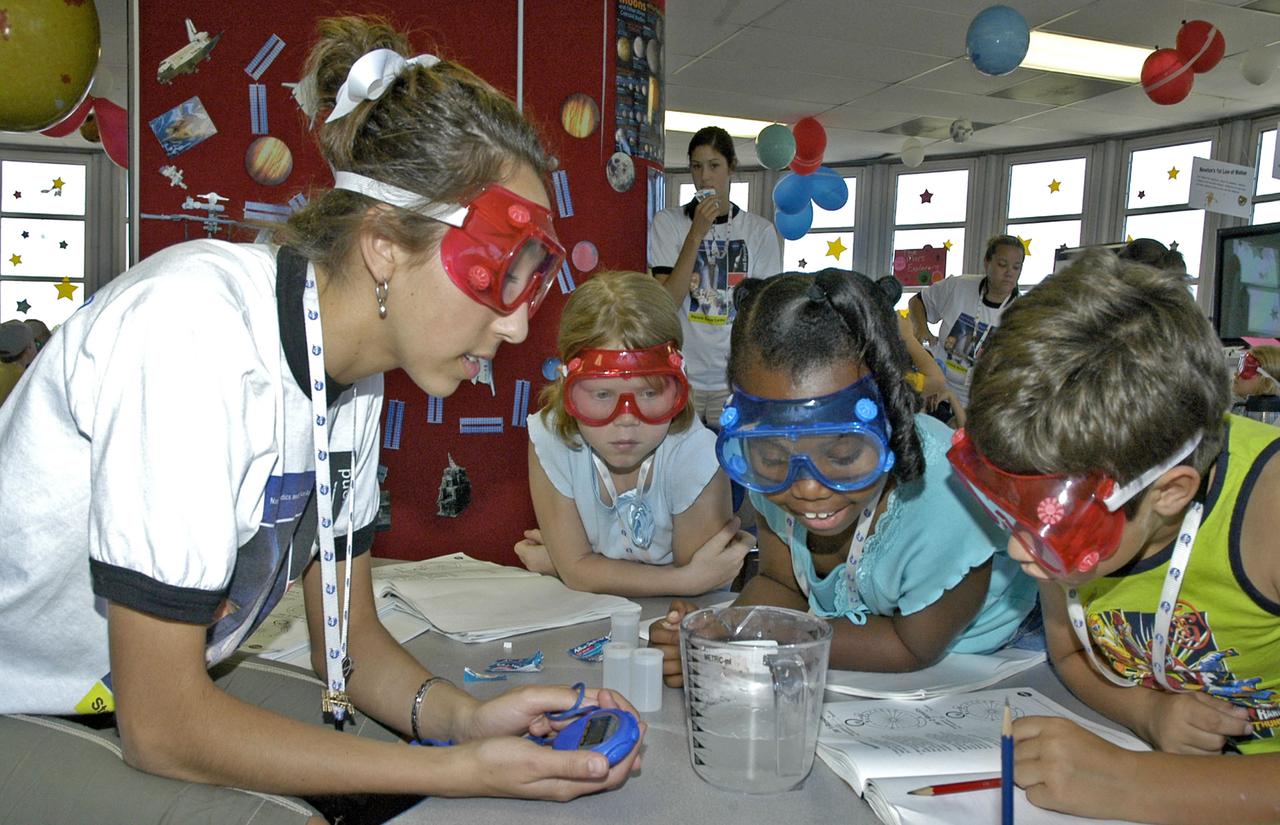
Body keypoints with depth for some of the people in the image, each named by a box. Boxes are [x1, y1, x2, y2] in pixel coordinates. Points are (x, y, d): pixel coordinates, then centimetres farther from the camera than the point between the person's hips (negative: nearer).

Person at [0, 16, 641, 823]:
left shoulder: (354, 370, -5)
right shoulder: (197, 332, -29)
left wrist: (463, 716, -19)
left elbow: (349, 633, 0)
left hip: (155, 707, 7)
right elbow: (161, 723, -26)